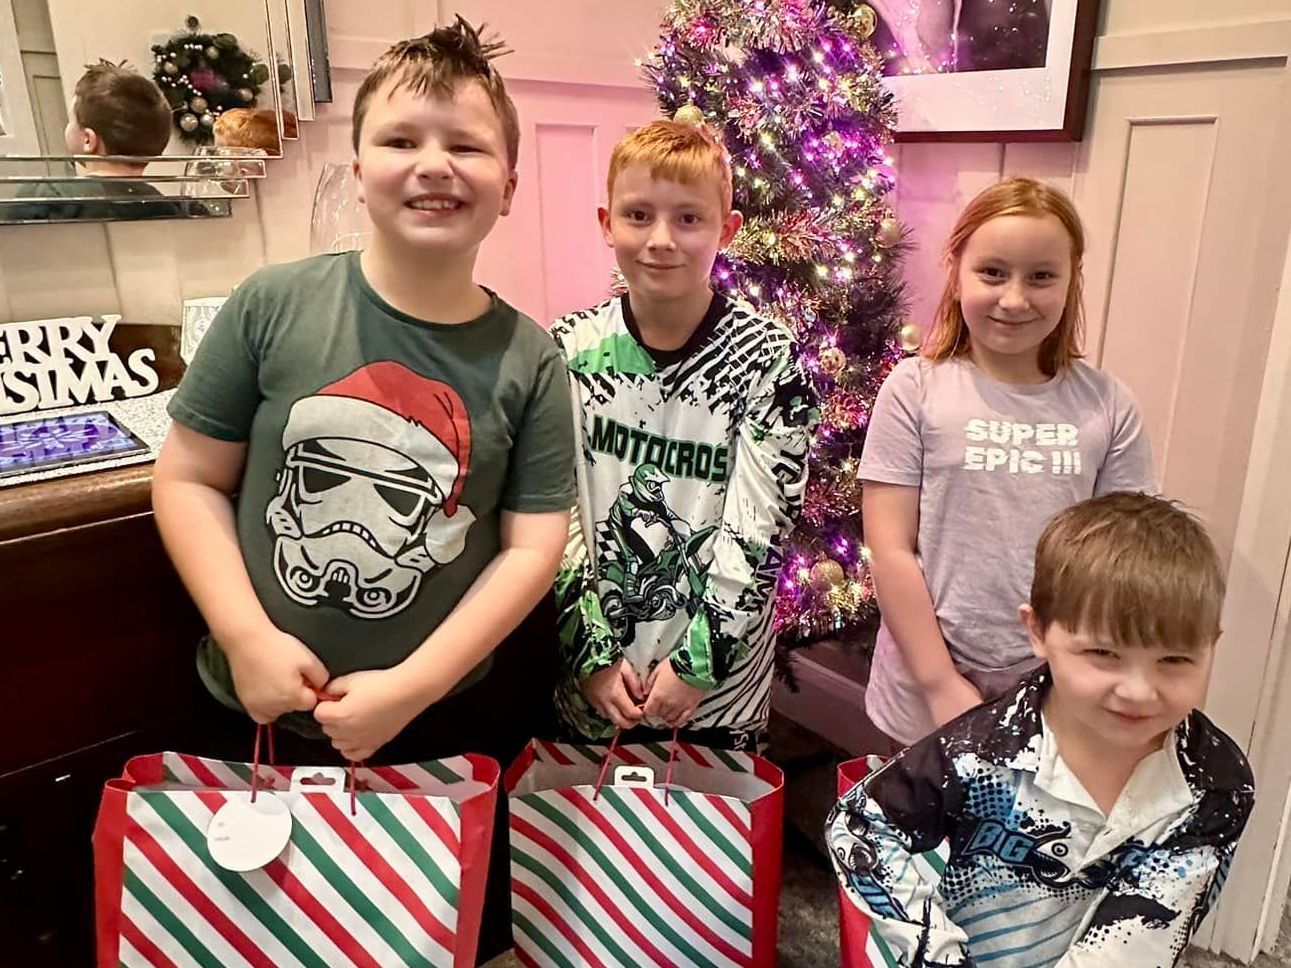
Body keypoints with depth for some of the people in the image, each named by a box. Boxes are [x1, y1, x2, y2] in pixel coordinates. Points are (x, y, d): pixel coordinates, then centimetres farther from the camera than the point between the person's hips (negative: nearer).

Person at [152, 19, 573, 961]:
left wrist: (413, 686, -15)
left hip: (452, 718, 0)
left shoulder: (529, 358, -9)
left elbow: (533, 546, -9)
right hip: (260, 710, 1)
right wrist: (247, 638, -14)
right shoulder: (274, 305, -10)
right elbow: (188, 479, -4)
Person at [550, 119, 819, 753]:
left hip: (718, 684, -1)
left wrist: (698, 661, -13)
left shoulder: (769, 357, -9)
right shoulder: (568, 349, -4)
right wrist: (592, 651, -8)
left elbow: (758, 529, -11)